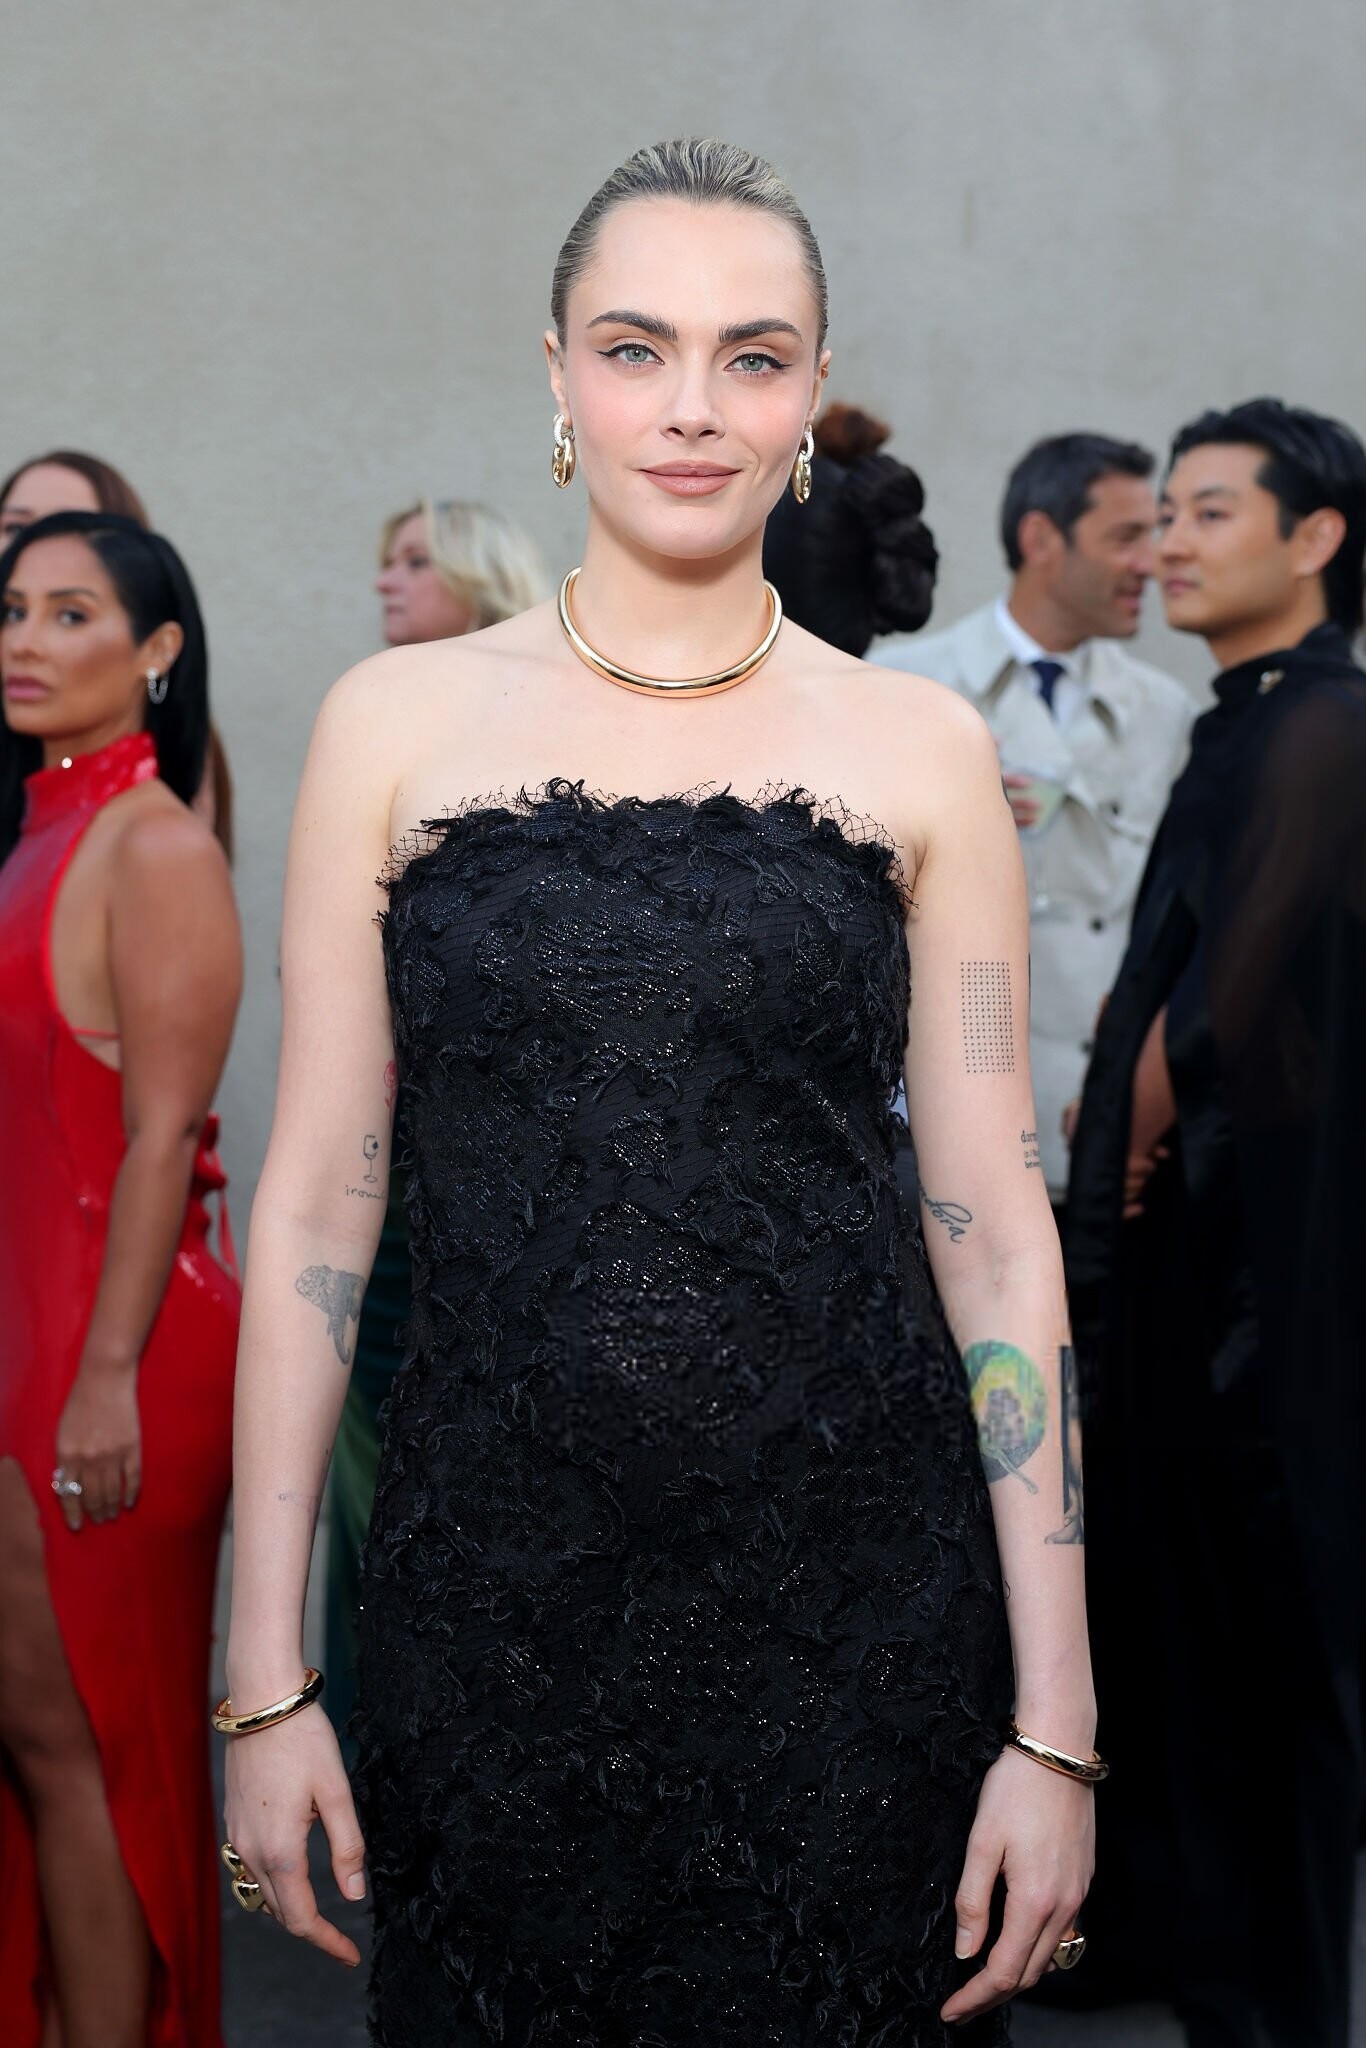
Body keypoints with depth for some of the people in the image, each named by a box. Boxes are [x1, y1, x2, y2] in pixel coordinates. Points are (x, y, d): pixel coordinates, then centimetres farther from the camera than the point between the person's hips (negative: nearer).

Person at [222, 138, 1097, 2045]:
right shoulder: (400, 721, 2)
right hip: (488, 1586, 0)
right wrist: (264, 1679, -1)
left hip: (853, 1601, 0)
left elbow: (995, 1227, 1)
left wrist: (1056, 1722, -2)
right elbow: (315, 1198, 2)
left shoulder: (921, 748, 2)